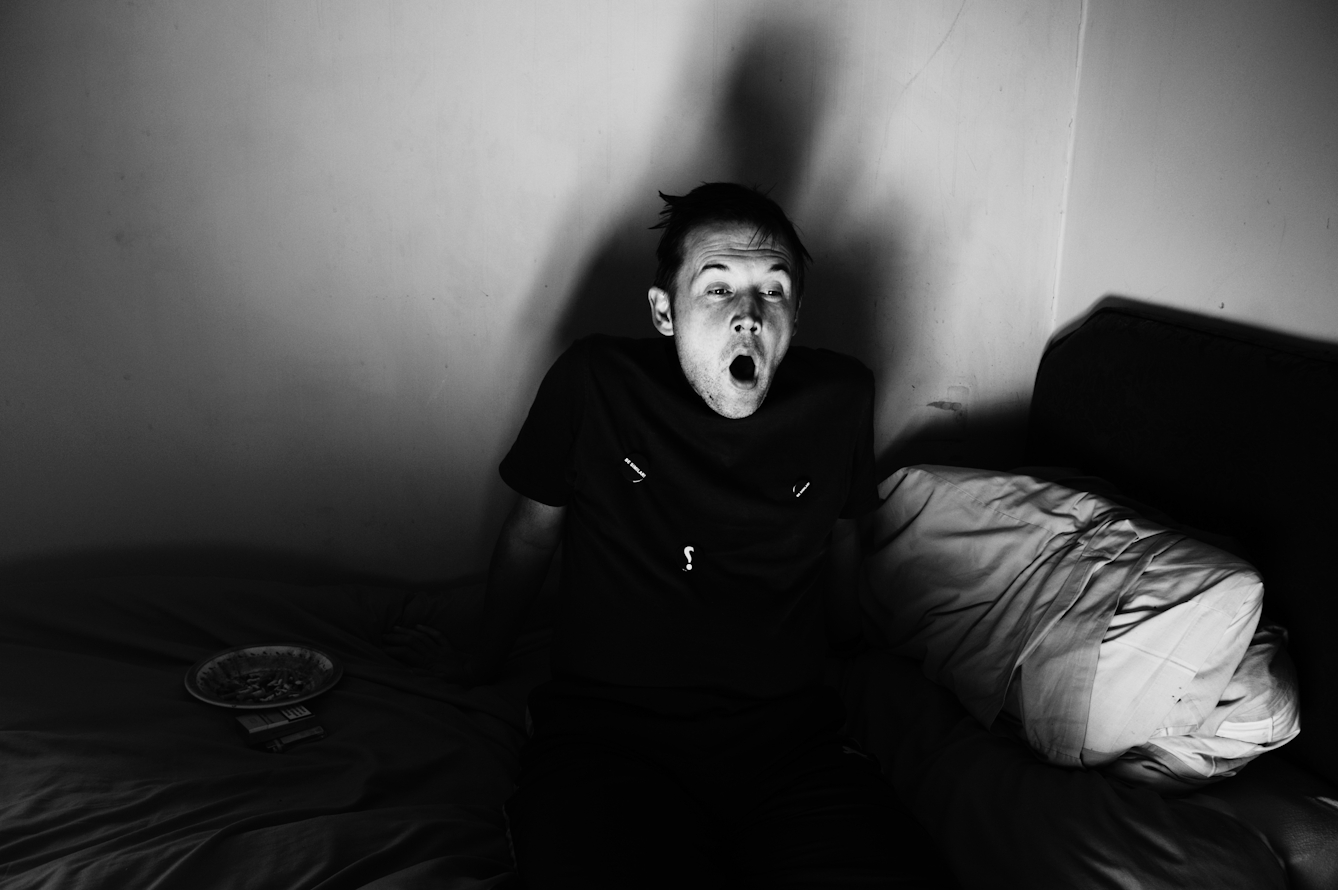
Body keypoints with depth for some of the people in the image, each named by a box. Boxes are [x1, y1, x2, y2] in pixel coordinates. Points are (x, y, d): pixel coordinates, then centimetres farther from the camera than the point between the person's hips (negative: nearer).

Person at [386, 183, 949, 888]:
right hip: (606, 730, -2)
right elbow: (531, 531, 14)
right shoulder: (592, 381, -2)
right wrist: (481, 659, 26)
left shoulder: (840, 396, 5)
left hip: (789, 731, 3)